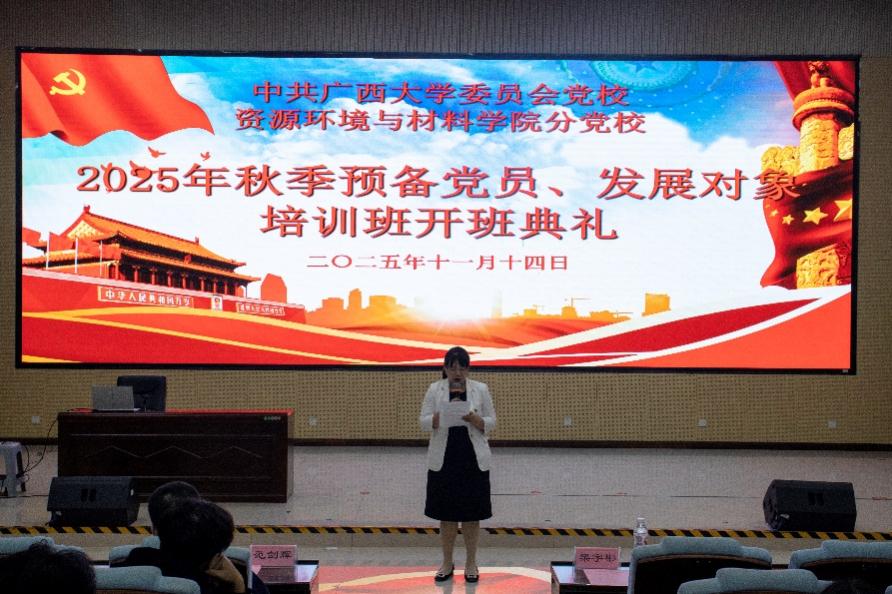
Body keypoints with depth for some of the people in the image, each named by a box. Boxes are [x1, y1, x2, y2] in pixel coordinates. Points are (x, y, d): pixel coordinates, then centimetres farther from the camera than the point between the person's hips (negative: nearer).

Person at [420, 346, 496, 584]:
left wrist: (472, 418, -19)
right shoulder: (434, 389, 0)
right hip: (443, 459, 0)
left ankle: (471, 563, 17)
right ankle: (447, 562, 20)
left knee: (472, 513, 5)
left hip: (473, 459, 0)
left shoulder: (481, 389, 0)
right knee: (446, 513, 7)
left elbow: (490, 423, 1)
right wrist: (446, 412, -20)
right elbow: (424, 422, -5)